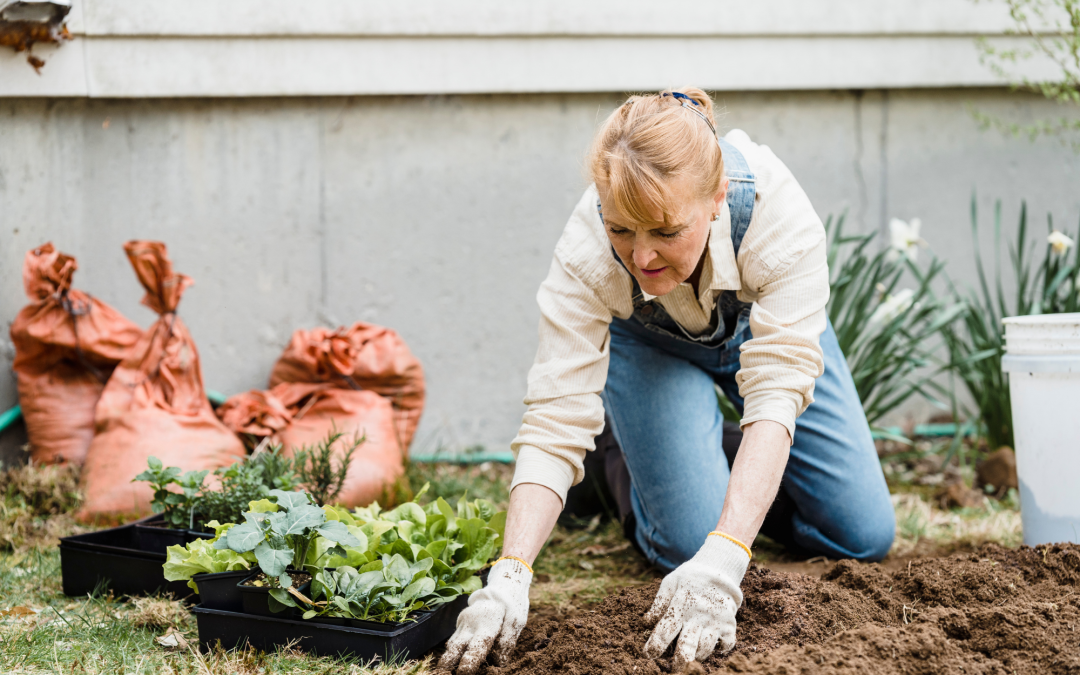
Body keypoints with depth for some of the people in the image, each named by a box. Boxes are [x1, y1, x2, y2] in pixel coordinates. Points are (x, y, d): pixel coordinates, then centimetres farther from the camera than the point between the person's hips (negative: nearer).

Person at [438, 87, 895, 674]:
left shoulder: (778, 213, -42)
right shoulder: (586, 252, -39)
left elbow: (777, 391, -45)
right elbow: (555, 419, -39)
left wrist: (724, 560, -57)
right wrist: (509, 576, -53)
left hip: (760, 322, 1)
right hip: (648, 345, -1)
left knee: (864, 537, -4)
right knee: (690, 542, -20)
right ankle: (631, 468, 13)